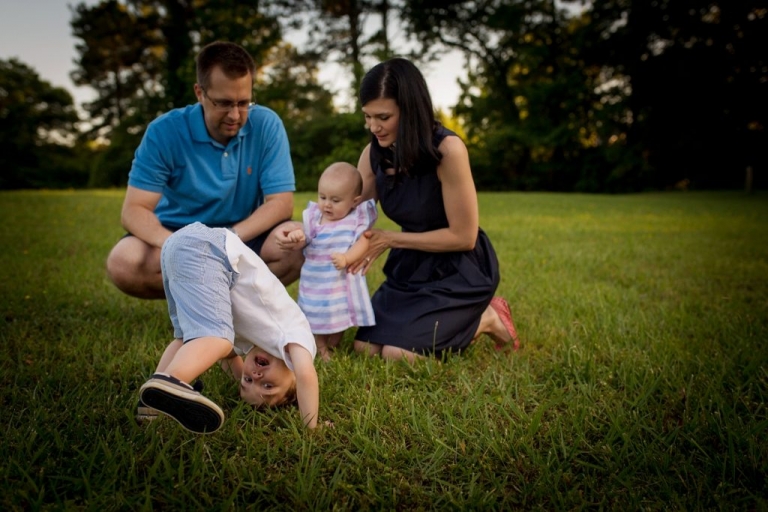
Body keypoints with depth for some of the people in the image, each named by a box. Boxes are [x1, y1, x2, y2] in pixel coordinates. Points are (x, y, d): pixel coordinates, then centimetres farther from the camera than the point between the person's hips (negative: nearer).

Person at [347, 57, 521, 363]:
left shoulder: (447, 150, -26)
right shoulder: (373, 154, -5)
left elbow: (463, 237, -21)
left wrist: (390, 239, -19)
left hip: (460, 271, -7)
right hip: (411, 267, 7)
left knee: (398, 354, -18)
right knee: (365, 346, -1)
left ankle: (486, 319, 5)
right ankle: (460, 320, 16)